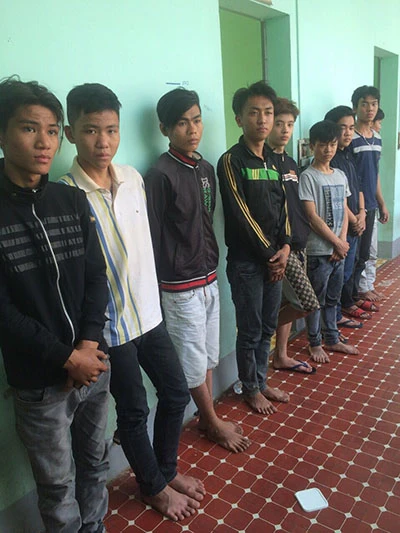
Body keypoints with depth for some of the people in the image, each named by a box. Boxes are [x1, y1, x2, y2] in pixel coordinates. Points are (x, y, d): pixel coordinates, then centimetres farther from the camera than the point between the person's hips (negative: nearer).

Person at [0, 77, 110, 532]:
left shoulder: (73, 201, 2)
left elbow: (96, 276, 1)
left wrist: (89, 344, -12)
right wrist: (66, 358, -14)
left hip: (93, 365, 4)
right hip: (38, 380, -4)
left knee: (95, 464, 22)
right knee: (57, 485, 14)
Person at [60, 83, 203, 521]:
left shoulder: (134, 178, 0)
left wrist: (151, 298, 13)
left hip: (148, 313, 6)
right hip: (109, 325, -5)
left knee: (176, 392, 17)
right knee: (133, 411, 12)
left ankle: (166, 469, 43)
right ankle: (154, 486, 39)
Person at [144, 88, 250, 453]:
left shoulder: (205, 168, 7)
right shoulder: (161, 175, -16)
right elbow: (152, 236, -14)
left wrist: (212, 264, 14)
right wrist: (156, 289, -11)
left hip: (209, 277, 7)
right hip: (181, 285, -7)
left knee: (208, 354, 17)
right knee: (193, 358, 8)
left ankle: (207, 416, 34)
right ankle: (214, 423, 26)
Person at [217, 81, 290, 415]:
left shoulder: (273, 161, 11)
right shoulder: (231, 161, -10)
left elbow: (283, 208, 11)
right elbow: (240, 214, -15)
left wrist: (285, 247, -4)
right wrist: (269, 255, -11)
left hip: (275, 258, 7)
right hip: (246, 261, -6)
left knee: (268, 326, 16)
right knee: (250, 331, 6)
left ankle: (261, 381, 33)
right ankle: (251, 389, 25)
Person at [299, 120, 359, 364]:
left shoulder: (341, 175, 11)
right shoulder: (308, 177, -10)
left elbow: (344, 212, 10)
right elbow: (313, 217, -15)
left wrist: (342, 242, -4)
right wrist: (337, 243, -11)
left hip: (339, 250, 6)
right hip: (318, 250, -6)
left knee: (333, 298, 17)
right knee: (316, 299, 5)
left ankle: (332, 340, 31)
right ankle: (315, 344, 20)